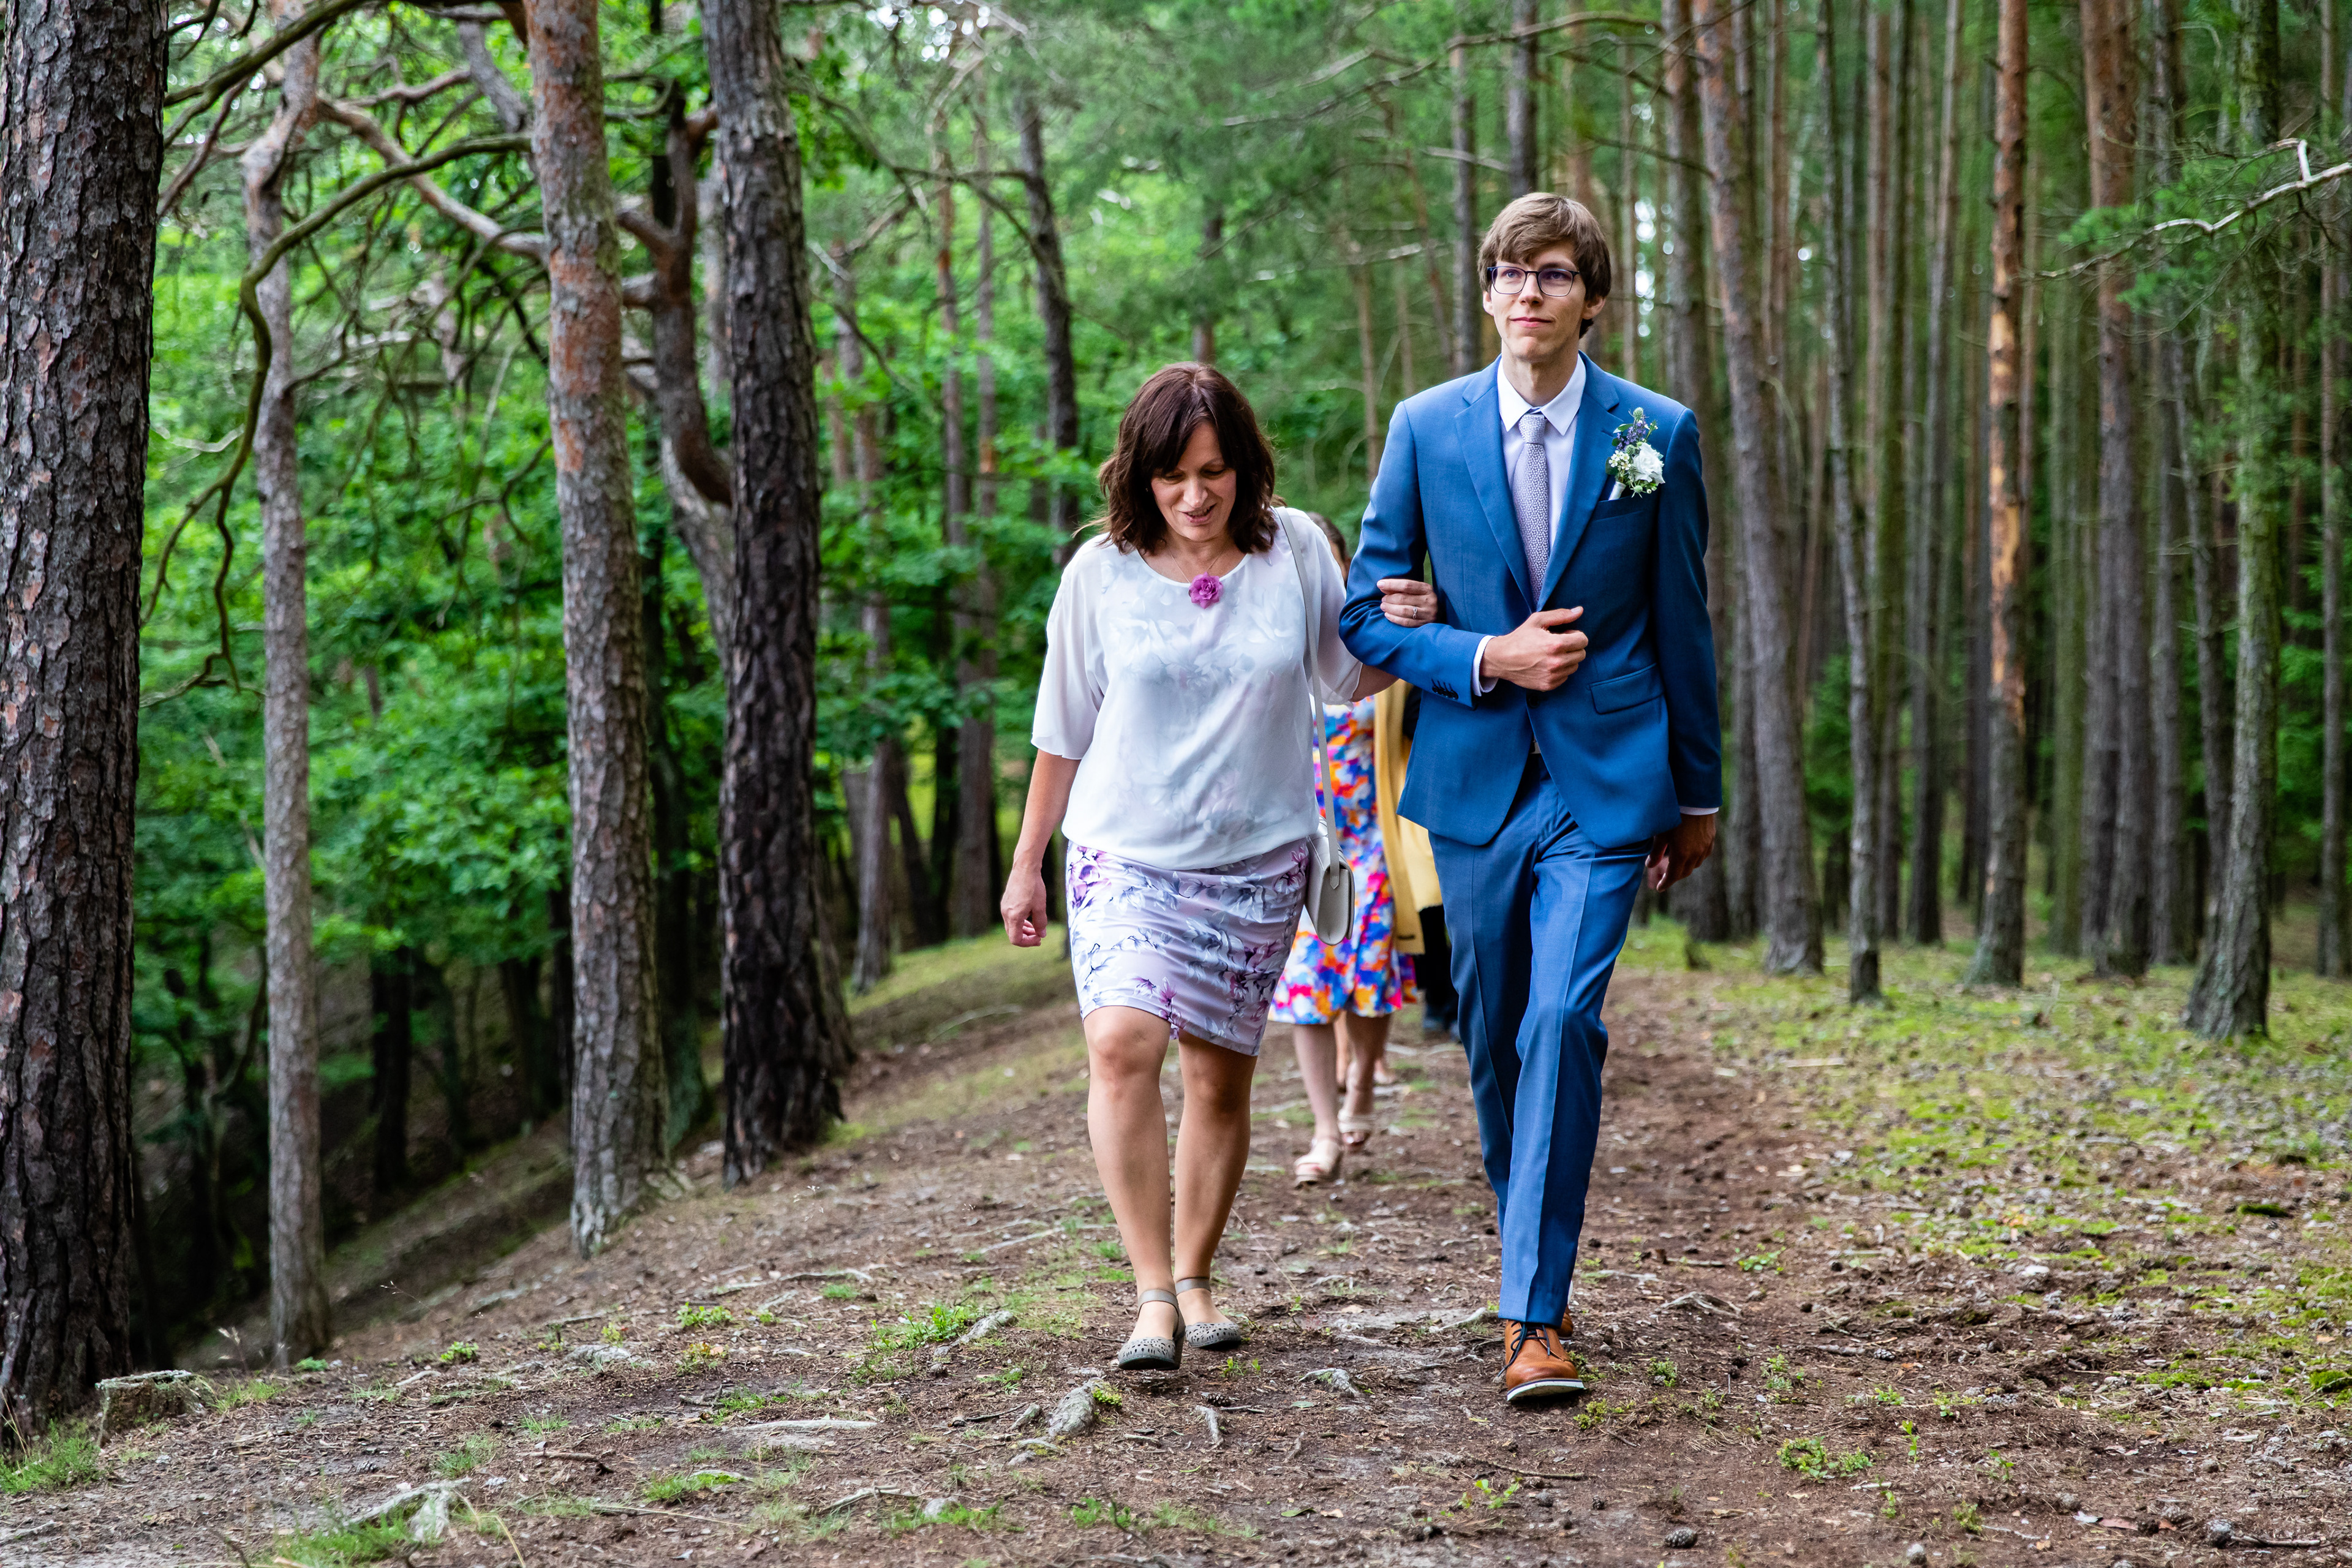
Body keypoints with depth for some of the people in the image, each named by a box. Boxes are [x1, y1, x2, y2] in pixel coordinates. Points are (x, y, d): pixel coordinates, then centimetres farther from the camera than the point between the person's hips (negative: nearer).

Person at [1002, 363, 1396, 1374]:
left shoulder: (1293, 551, 0)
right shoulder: (1102, 571, -2)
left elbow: (1346, 677, 11)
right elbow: (1064, 730, 7)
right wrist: (1027, 862, 11)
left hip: (1257, 855, 2)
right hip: (1127, 850, -1)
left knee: (1221, 1076, 7)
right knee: (1122, 1042, -22)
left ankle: (1194, 1279, 25)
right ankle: (1153, 1294, -19)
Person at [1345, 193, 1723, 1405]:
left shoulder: (1657, 436, 1)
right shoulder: (1426, 429, 2)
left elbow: (1682, 624, 7)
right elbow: (1367, 613, 4)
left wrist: (1697, 794, 11)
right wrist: (1486, 658, -12)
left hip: (1605, 779, -2)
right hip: (1473, 774, 2)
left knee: (1564, 1021, -16)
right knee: (1493, 1032, 11)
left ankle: (1537, 1314, -14)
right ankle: (1528, 1241, 33)